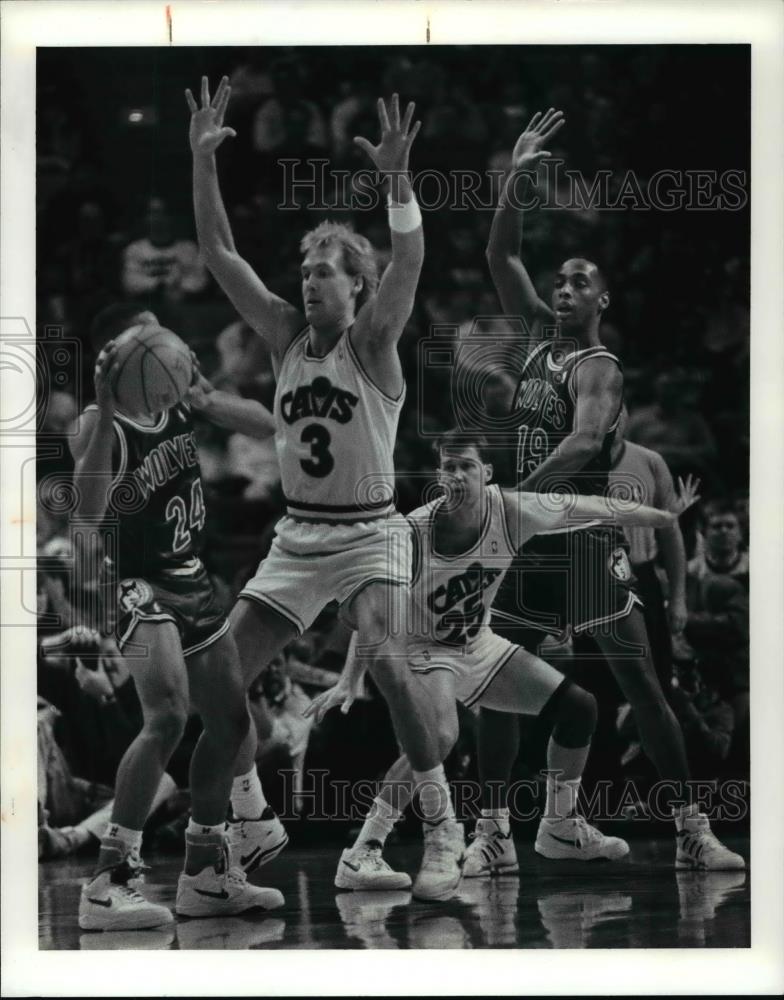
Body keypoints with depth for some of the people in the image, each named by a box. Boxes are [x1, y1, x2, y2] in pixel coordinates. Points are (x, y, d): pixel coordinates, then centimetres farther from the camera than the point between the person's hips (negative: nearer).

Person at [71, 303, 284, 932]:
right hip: (140, 585, -8)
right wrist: (106, 409, -37)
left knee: (230, 719, 10)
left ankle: (206, 872, 23)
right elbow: (88, 511, -32)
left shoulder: (182, 407, 4)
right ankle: (109, 881, -24)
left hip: (192, 579, 8)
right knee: (169, 717, -25)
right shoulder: (102, 426, -15)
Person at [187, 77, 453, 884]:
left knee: (383, 658, -27)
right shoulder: (286, 335, 4)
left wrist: (396, 177, -40)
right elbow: (218, 253, 1)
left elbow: (409, 263, -26)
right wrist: (203, 161, -9)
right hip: (297, 536, 6)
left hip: (369, 535, -6)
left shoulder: (372, 340, -8)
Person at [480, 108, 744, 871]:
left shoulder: (599, 368, -11)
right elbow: (500, 257, 7)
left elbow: (584, 442, -29)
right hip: (529, 534, 7)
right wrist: (516, 179, -5)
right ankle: (492, 828, 13)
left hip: (585, 535, -7)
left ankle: (692, 833, -5)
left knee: (640, 688, -6)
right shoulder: (538, 335, 9)